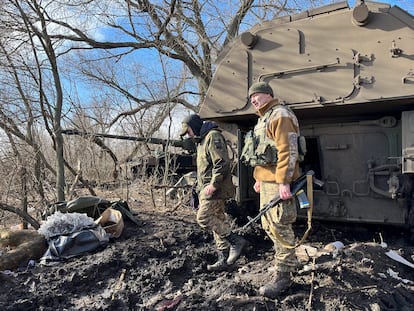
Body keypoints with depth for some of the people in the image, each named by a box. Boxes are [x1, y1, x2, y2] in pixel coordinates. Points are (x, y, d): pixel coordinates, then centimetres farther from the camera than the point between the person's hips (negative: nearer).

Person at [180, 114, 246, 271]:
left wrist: (213, 185, -22)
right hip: (208, 188, 10)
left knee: (203, 218, -13)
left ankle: (236, 241, -4)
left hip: (215, 189, -10)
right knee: (217, 221, 10)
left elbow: (222, 163, -21)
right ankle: (223, 259, 16)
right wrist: (201, 187, 20)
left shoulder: (213, 136, -12)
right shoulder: (202, 139, 21)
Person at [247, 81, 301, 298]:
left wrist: (284, 182, -25)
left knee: (279, 227, -5)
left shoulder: (280, 115, -10)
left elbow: (288, 151, -20)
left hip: (278, 182, -10)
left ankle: (283, 276, 5)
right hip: (266, 181, 10)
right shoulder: (263, 119, 21)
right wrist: (258, 179, 23)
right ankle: (288, 261, 35)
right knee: (268, 225, 18)